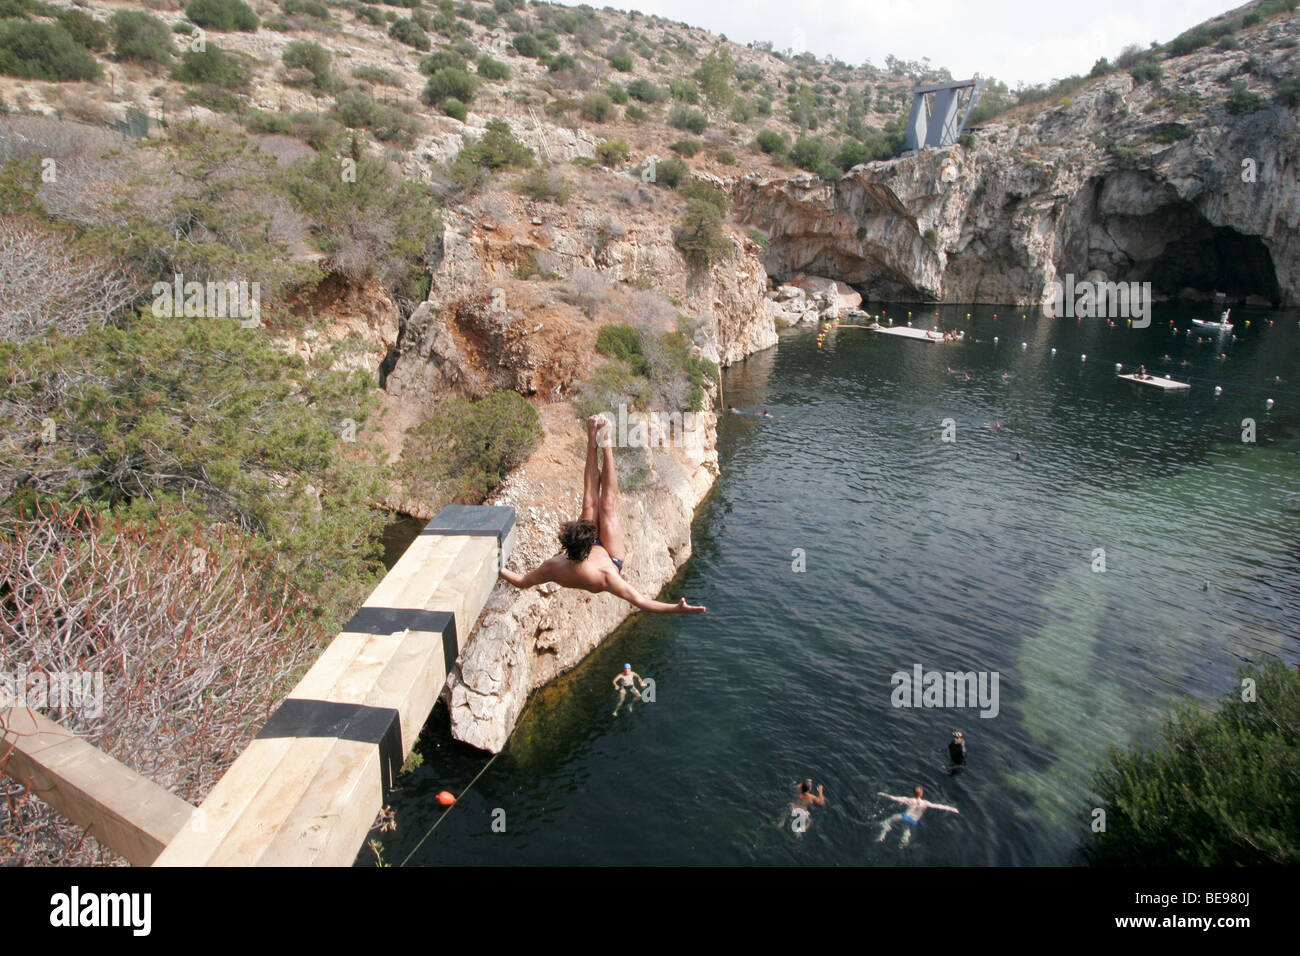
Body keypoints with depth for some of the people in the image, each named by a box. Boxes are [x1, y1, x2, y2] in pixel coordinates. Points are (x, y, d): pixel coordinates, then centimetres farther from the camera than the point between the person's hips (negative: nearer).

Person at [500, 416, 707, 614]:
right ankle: (606, 446, 12)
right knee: (607, 506, -5)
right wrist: (677, 609, -54)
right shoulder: (604, 574, -48)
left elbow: (521, 581, -21)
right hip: (610, 556, -2)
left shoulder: (553, 568, -40)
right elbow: (639, 602, -46)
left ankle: (592, 442, 17)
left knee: (590, 504, 1)